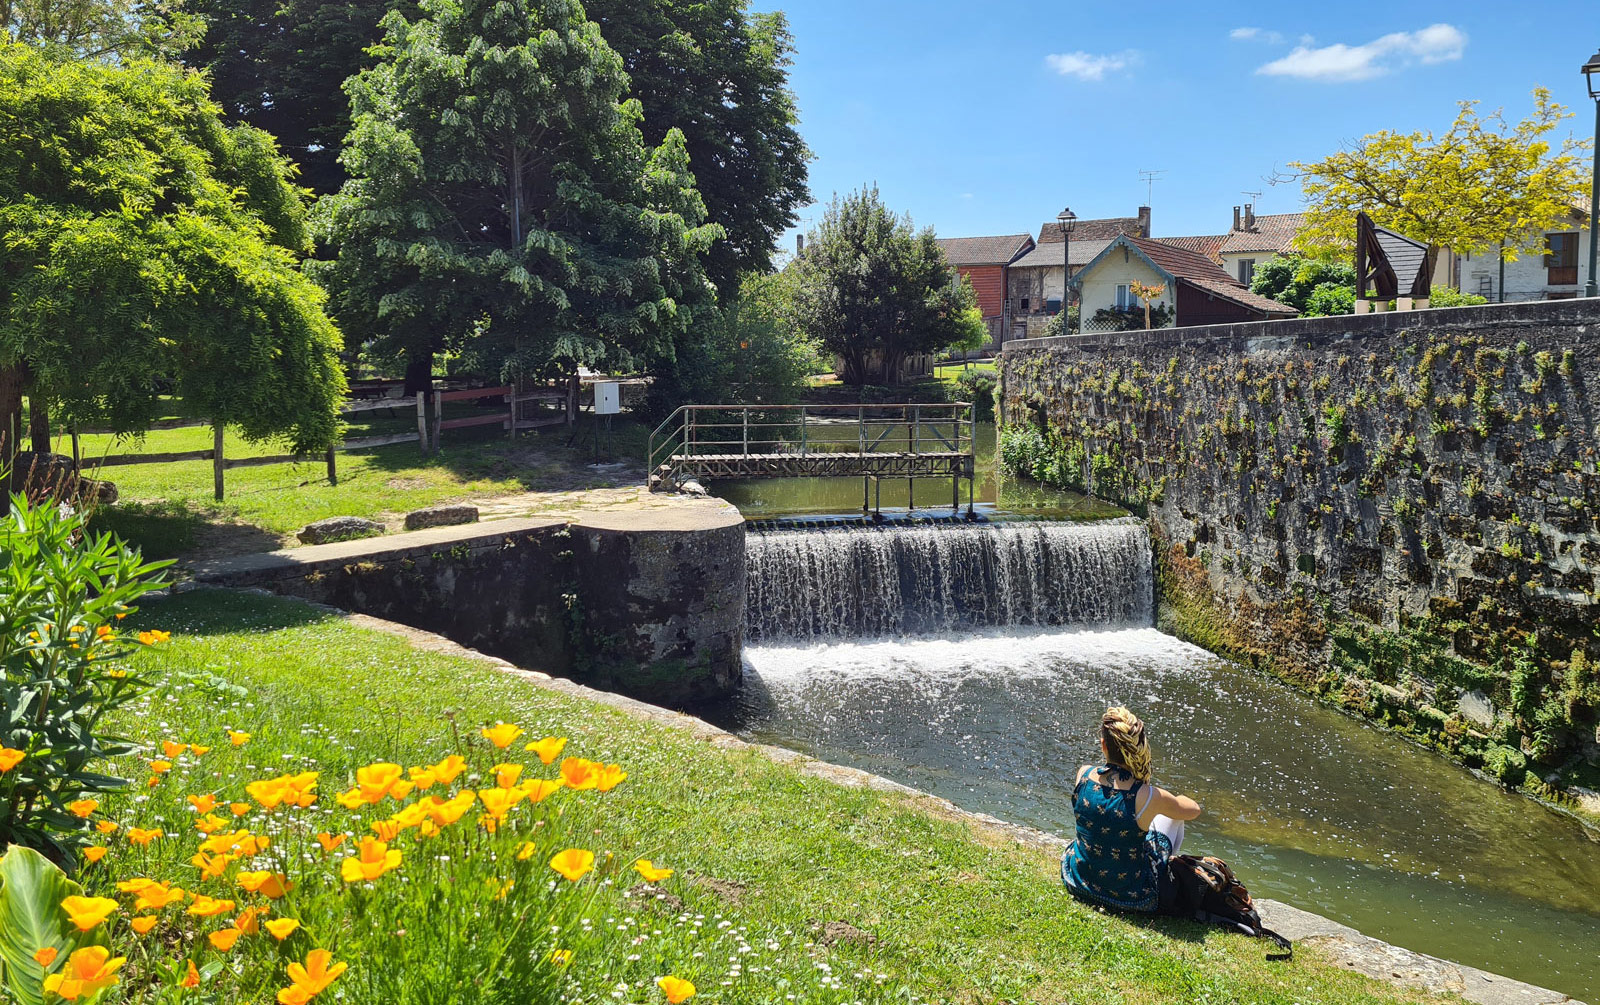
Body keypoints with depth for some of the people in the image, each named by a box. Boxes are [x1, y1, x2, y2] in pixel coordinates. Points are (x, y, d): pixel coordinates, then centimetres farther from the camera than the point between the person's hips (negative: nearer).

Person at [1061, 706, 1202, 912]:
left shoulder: (1083, 775, -16)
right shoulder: (1149, 797, -25)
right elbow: (1194, 809, -3)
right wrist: (1175, 800, 19)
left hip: (1078, 883, 3)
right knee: (1169, 816, 20)